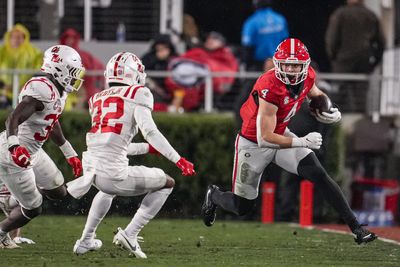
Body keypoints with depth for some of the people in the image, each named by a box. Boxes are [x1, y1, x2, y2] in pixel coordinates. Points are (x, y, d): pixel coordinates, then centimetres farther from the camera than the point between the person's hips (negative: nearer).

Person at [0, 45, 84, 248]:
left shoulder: (57, 90, 6)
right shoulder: (41, 90, -26)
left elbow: (52, 124, 23)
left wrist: (70, 154, 28)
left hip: (32, 151, 10)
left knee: (58, 192, 15)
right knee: (32, 208, 2)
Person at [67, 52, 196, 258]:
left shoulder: (97, 100, 19)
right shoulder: (136, 95, 0)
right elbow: (149, 131, -14)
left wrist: (148, 148, 35)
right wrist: (178, 160, -13)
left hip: (92, 169, 7)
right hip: (114, 174, -6)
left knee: (108, 190, 42)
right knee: (166, 183, 17)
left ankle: (85, 241, 41)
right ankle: (130, 234, 8)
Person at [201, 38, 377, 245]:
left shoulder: (307, 76, -14)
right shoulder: (270, 88, -36)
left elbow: (315, 94, 13)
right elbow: (265, 139, -35)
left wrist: (329, 110, -9)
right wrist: (302, 142, -39)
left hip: (281, 135, 5)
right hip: (253, 144, -5)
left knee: (319, 176, -14)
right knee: (242, 207, 8)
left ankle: (356, 227, -11)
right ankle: (213, 195, 43)